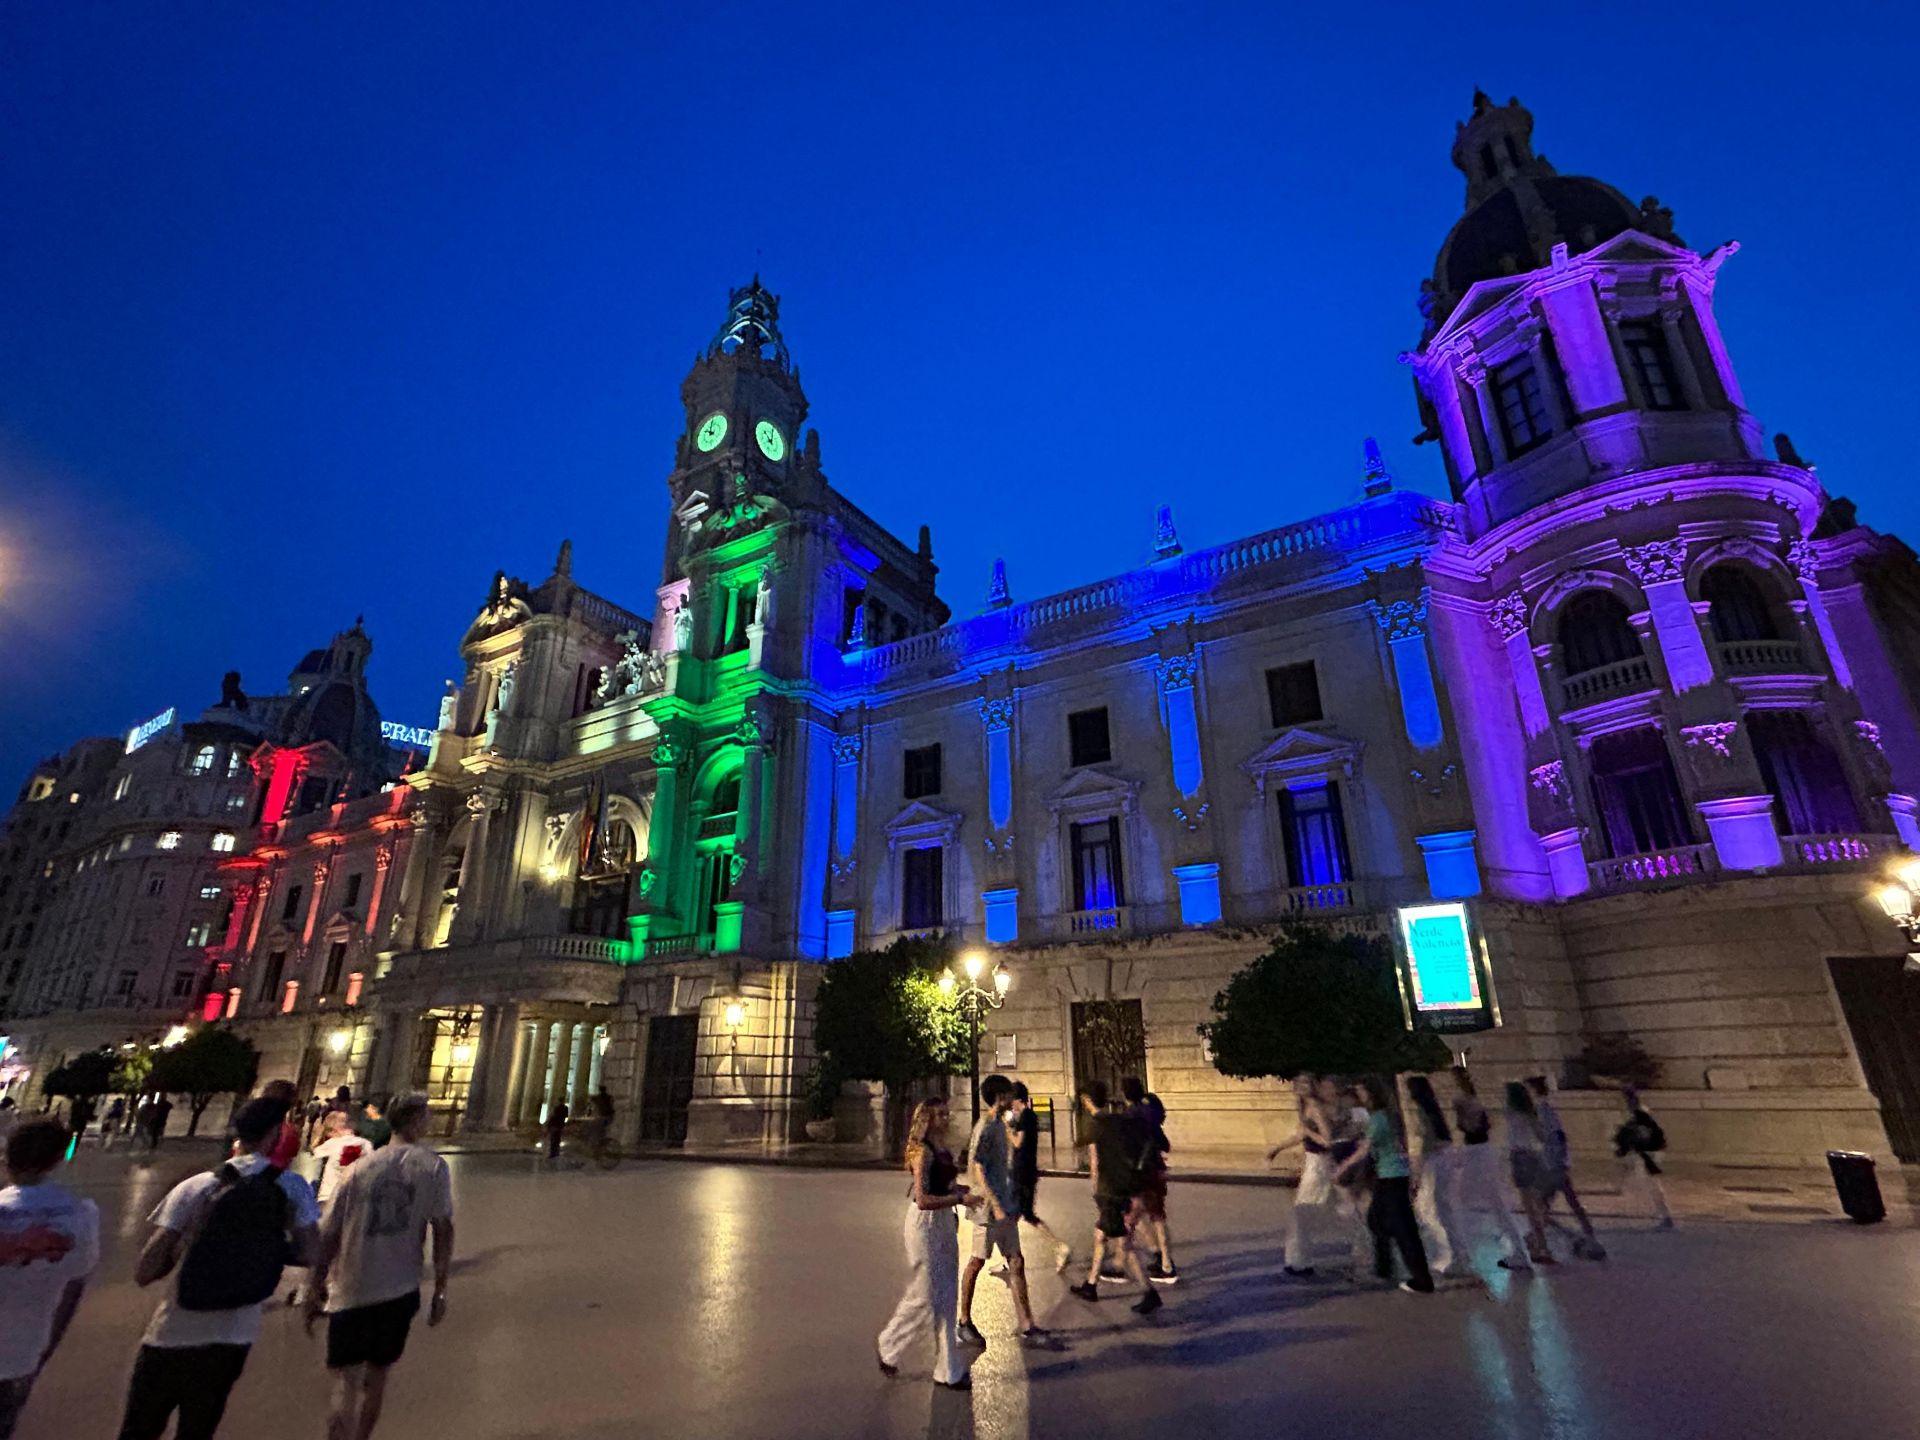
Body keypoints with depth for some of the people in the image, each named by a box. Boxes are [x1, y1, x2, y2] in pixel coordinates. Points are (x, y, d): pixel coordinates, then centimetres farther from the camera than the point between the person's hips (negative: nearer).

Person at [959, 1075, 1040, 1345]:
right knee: (977, 1262, 5)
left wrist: (1013, 1203, 17)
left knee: (1016, 1263, 9)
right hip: (989, 1209, -9)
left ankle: (1026, 1325, 15)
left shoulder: (1000, 1125, 10)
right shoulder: (985, 1128, -18)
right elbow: (978, 1170, -22)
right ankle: (965, 1322, 20)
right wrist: (996, 1205, -22)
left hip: (1005, 1207, 9)